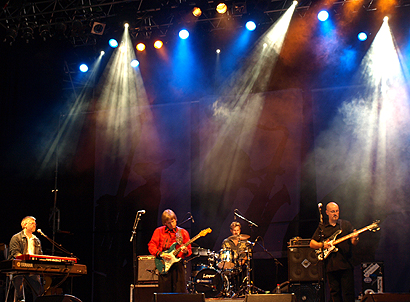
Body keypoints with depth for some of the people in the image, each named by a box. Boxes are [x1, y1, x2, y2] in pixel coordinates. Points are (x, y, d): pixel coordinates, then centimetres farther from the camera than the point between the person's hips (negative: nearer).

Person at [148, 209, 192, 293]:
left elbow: (189, 251, 8)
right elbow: (151, 246, 2)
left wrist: (185, 251, -14)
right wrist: (161, 254, -12)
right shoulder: (159, 231, 6)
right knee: (164, 291, -1)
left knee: (180, 292, -4)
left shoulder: (183, 232, 8)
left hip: (178, 264, 0)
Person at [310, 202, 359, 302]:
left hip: (345, 264, -1)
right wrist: (322, 245, -7)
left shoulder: (346, 224, 10)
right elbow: (312, 244, 12)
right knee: (335, 293, 5)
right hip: (330, 266, 1)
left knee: (348, 294, -5)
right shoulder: (322, 228, 12)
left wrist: (355, 239, -19)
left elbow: (353, 243, 4)